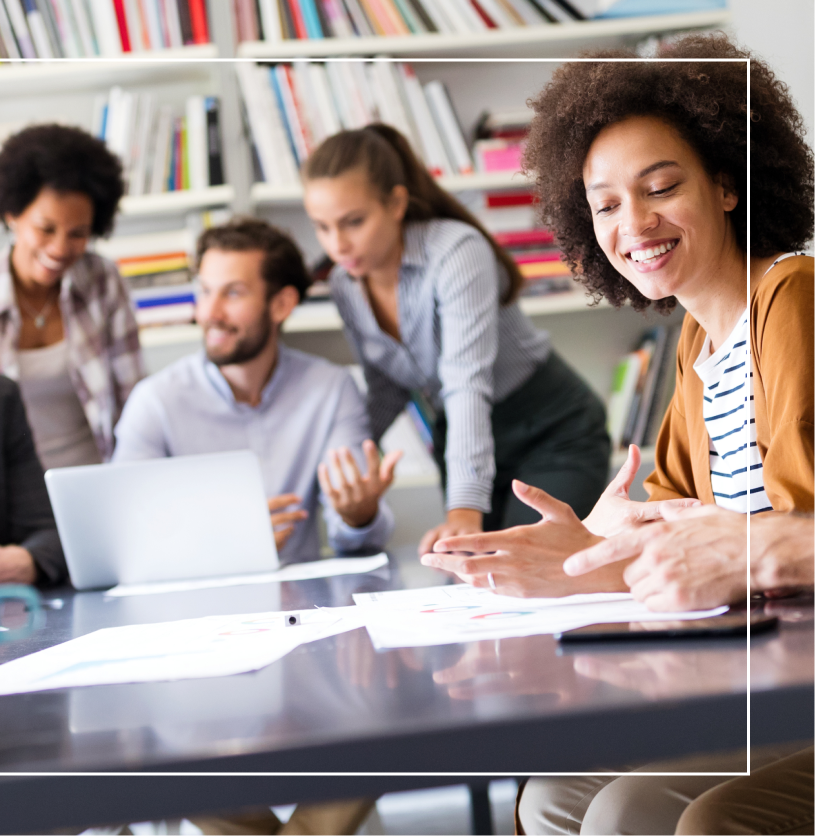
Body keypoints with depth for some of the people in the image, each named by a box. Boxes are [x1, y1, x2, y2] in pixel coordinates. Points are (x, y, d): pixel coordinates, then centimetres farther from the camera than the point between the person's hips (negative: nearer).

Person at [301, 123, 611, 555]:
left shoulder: (457, 251, -28)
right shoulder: (344, 283, -6)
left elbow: (468, 384, -39)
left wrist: (465, 509, -49)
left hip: (551, 434, -6)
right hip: (455, 437, 6)